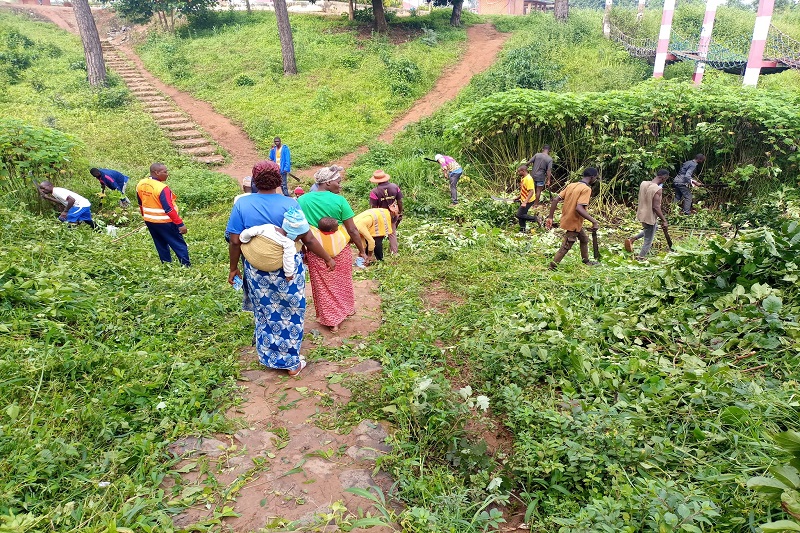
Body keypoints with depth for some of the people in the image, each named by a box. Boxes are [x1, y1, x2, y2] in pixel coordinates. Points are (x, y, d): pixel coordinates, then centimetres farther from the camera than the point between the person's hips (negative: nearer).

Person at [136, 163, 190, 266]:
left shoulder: (140, 185, 1)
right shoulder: (162, 188, -25)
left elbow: (140, 203, 13)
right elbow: (169, 209, -26)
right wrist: (180, 224, -22)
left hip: (149, 221, 8)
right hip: (164, 222, -8)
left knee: (161, 245, 19)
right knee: (179, 245, 1)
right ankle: (187, 266, -1)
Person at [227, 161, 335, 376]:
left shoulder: (242, 204, -8)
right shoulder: (289, 204, -14)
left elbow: (235, 242, -6)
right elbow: (308, 239, -12)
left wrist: (233, 268, 8)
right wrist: (327, 258, 0)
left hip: (257, 270, 2)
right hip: (287, 270, -2)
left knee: (265, 314, 20)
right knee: (290, 315, 13)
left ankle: (269, 358, 35)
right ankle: (292, 363, 24)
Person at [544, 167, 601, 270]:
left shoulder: (571, 185, 4)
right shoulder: (586, 189, -19)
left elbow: (555, 200, -1)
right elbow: (579, 208, -31)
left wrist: (550, 217, 3)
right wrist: (594, 221, -31)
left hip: (566, 219, 9)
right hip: (573, 223, -9)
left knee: (584, 239, 27)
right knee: (565, 247, 2)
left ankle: (586, 261, 41)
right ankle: (552, 268, 8)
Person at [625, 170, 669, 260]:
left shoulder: (643, 183, -1)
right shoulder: (657, 189, -24)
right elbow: (656, 207, -25)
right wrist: (664, 219, -16)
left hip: (641, 214, 8)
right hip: (649, 217, -8)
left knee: (649, 230, 33)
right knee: (648, 241, 8)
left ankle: (632, 239, 22)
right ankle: (640, 259, 16)